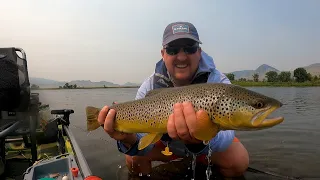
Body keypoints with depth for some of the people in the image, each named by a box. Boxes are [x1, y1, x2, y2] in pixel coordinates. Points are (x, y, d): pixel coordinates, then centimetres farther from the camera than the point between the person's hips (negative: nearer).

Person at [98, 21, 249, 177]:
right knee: (133, 158, -12)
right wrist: (129, 139, -45)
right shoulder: (150, 86, -20)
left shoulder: (218, 83, -27)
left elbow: (225, 138, -39)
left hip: (211, 144, -1)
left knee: (238, 161, -25)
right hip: (168, 142, 2)